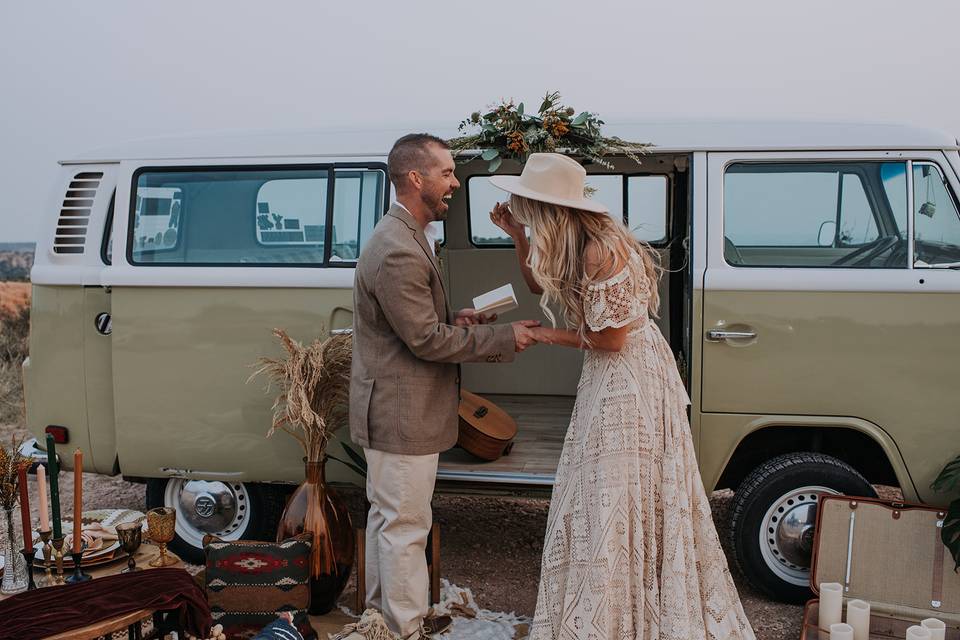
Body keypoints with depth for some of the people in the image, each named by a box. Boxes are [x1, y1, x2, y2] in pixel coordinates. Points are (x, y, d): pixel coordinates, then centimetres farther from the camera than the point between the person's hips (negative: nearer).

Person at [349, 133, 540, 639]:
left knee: (387, 514, 22)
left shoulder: (402, 237, 10)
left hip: (390, 408, 11)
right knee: (405, 524, 2)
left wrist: (452, 318, 2)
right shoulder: (398, 252, -25)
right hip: (403, 413, -11)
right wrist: (505, 338, -16)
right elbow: (427, 340, -23)